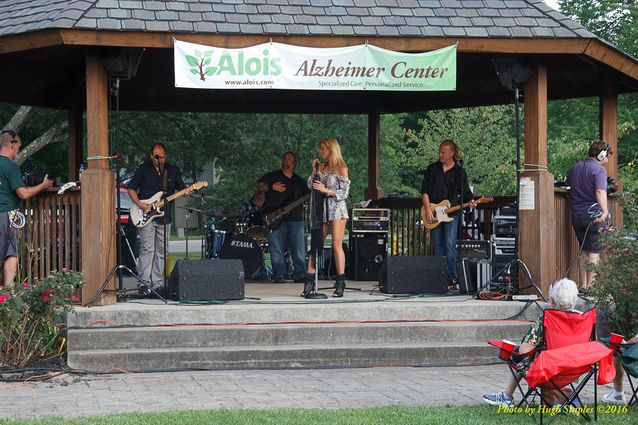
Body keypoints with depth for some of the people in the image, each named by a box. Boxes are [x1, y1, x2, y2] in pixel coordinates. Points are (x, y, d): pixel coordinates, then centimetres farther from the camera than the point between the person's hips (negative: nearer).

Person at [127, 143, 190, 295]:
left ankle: (157, 284, 11)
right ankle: (144, 283, -11)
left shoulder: (173, 171, 11)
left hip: (164, 217, 4)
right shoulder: (143, 169, 1)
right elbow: (131, 189, 2)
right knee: (147, 249, -11)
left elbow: (181, 189, 14)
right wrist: (139, 204, -12)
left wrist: (187, 192, -10)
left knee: (161, 251, 6)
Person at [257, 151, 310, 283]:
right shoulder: (272, 177, 10)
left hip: (295, 219, 2)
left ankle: (300, 275, 2)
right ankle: (279, 275, 2)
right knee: (276, 250, -4)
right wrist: (271, 187, -10)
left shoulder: (299, 182, 19)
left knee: (299, 251, -3)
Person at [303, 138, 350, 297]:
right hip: (322, 209, 6)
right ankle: (309, 282, -1)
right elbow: (310, 186, 13)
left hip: (337, 209, -6)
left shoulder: (341, 168, -2)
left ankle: (340, 284, -9)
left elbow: (344, 193, -7)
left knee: (337, 244, -11)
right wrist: (314, 170, 4)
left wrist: (326, 190, -16)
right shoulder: (322, 167, 16)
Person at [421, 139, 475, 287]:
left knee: (449, 245, -12)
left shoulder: (459, 172, 5)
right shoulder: (432, 169, 9)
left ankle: (451, 278, -11)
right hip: (434, 213, 3)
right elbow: (424, 191, 6)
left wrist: (470, 202, -13)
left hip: (452, 212, -2)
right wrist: (428, 210, -6)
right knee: (437, 246, 5)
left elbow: (466, 193, 10)